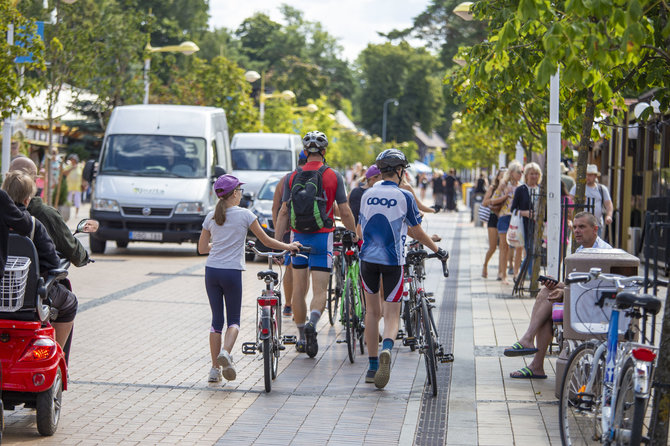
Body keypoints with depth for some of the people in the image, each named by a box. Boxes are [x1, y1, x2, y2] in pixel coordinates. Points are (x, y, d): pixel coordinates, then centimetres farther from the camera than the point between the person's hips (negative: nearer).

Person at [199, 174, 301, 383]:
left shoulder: (211, 217, 7)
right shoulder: (244, 215, -4)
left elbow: (202, 248, 11)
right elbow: (266, 241, 1)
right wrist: (288, 246, 17)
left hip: (211, 271, 3)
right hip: (232, 272, -3)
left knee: (217, 319, 11)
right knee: (233, 320, 8)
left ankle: (215, 369, 9)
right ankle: (226, 352, -21)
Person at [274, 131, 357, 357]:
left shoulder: (292, 177, 3)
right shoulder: (333, 176, -4)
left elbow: (284, 212, 1)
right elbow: (345, 212, -4)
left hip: (298, 237, 3)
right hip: (322, 237, -2)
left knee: (299, 290, 11)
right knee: (320, 290, -4)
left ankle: (301, 338, 17)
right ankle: (312, 323, -31)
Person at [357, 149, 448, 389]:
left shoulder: (367, 195, 7)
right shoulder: (404, 197, -3)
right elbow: (417, 232, 5)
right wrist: (436, 249, 21)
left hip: (368, 258, 3)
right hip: (392, 261, -3)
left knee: (372, 311, 16)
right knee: (391, 315, 0)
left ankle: (373, 366, 17)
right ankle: (386, 349, -31)